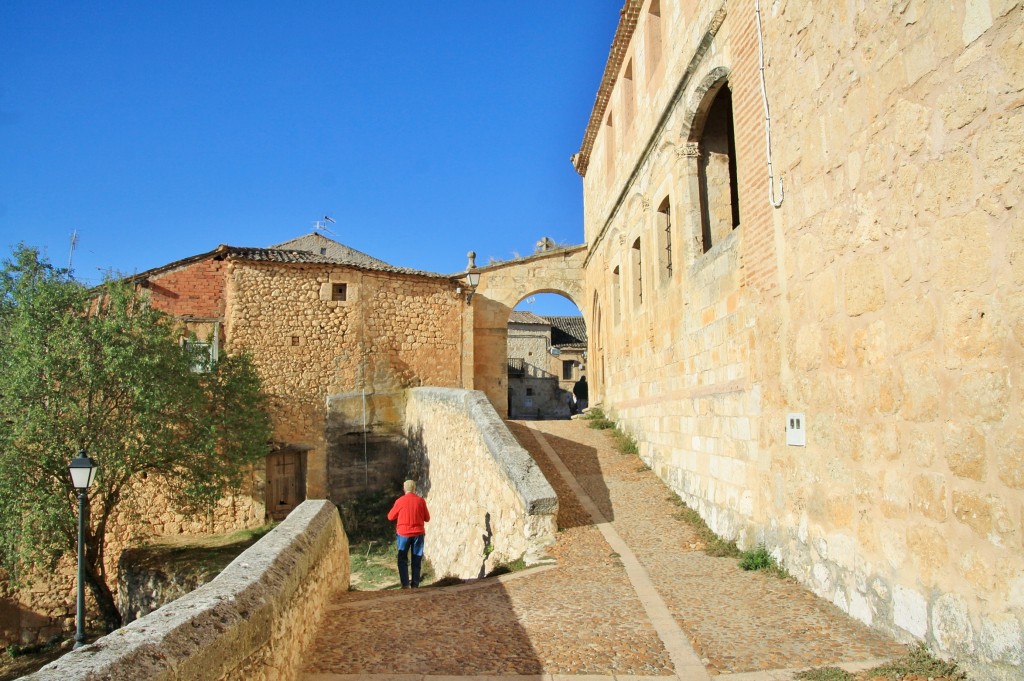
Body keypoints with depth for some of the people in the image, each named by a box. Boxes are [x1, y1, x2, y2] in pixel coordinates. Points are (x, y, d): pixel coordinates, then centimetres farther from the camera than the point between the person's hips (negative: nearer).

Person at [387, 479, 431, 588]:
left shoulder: (400, 501, -5)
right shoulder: (421, 500, -1)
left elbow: (390, 517, 4)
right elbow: (427, 518, 7)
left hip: (403, 533, -1)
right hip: (418, 533, 1)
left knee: (402, 560, 7)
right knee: (416, 560, 9)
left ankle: (405, 584, -2)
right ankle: (415, 584, 7)